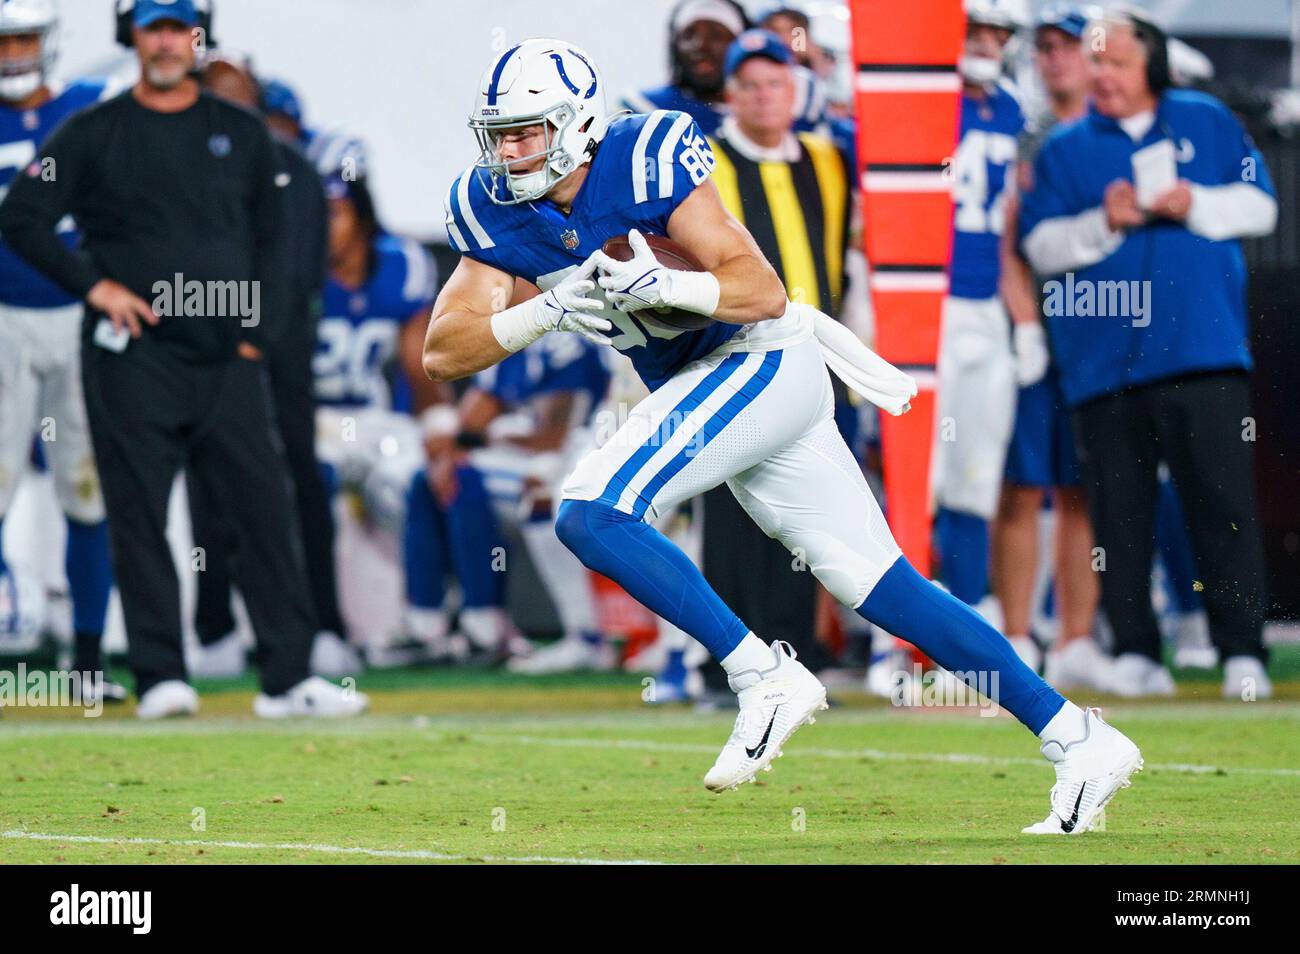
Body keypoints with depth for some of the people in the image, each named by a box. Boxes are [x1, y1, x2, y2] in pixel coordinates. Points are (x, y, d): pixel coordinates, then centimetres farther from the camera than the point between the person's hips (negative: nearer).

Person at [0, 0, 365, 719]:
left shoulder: (241, 133, 14)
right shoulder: (93, 134, 5)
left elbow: (269, 240, 18)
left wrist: (258, 329, 6)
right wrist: (93, 285, -9)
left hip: (229, 362, 3)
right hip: (133, 357, -3)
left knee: (266, 510, -3)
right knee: (139, 517, -4)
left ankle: (287, 680, -1)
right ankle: (159, 678, -1)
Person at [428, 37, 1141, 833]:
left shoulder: (643, 161, -18)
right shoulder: (494, 212, 1)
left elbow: (764, 292, -21)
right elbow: (444, 352, -5)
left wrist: (660, 284, -37)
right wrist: (551, 307, -20)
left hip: (760, 361, -8)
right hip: (702, 383, 8)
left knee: (591, 513, -22)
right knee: (883, 588, 5)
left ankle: (765, 678, -16)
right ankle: (1077, 739, 9)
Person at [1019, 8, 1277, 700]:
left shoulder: (1207, 122, 13)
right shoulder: (1064, 149, 13)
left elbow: (1259, 206, 10)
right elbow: (1040, 246, 5)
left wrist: (1195, 205, -8)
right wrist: (1101, 225, -12)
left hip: (1203, 350, -1)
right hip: (1103, 359, 1)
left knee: (1223, 504, -7)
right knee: (1119, 513, 0)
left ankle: (1242, 653, -5)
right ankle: (1135, 654, 7)